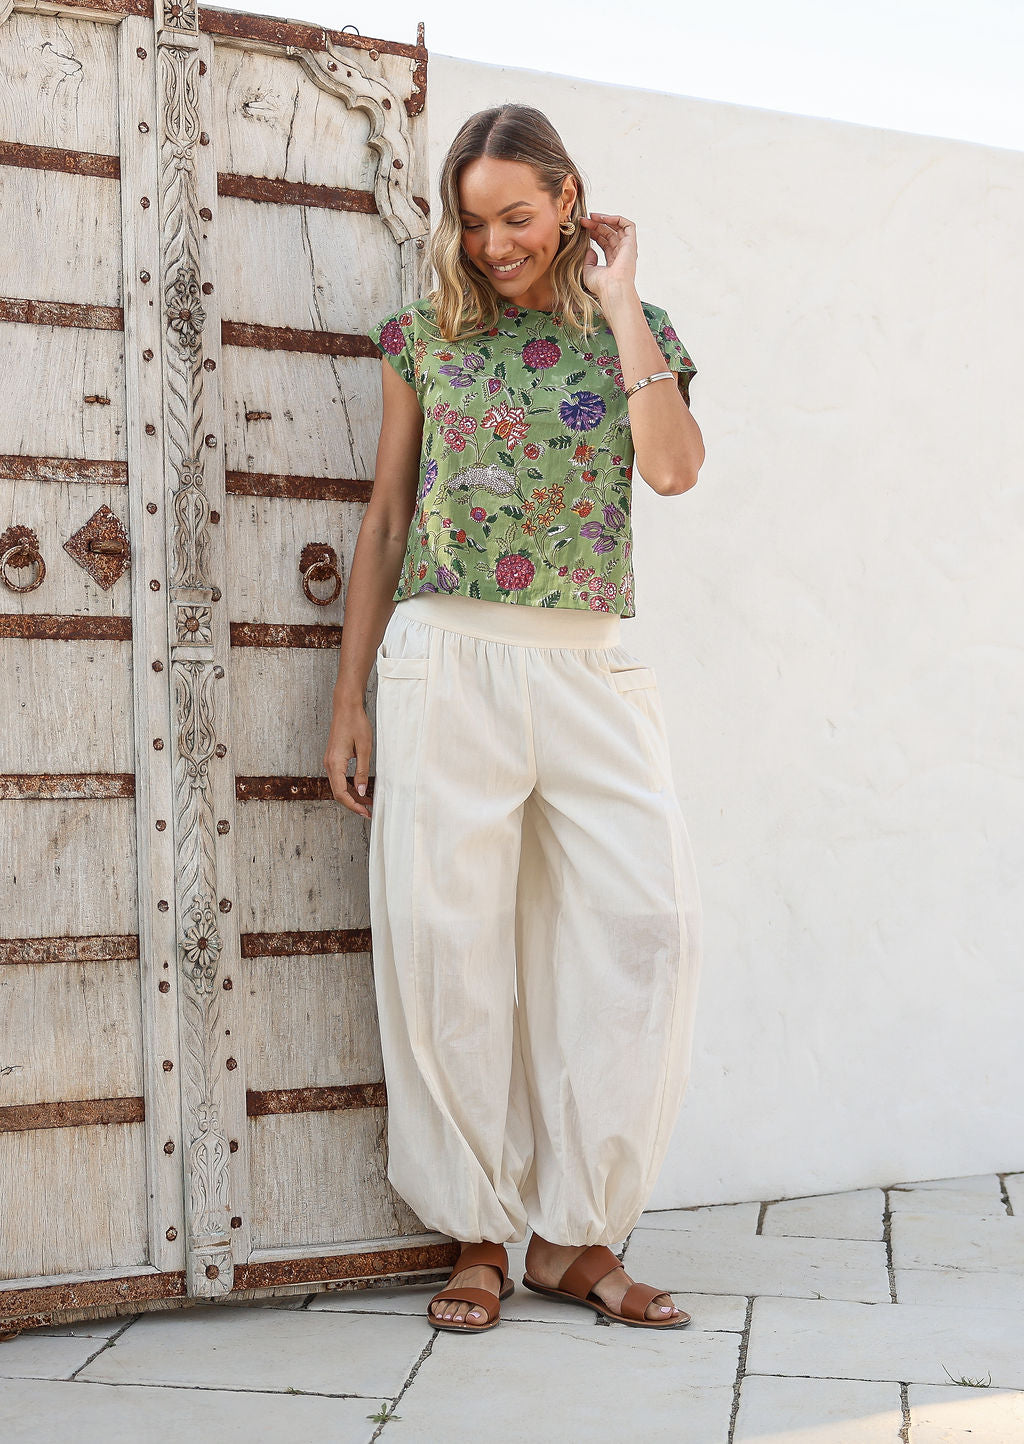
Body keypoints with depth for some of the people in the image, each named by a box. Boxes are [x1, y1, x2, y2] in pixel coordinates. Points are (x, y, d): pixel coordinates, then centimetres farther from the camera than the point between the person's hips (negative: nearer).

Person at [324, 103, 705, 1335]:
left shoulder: (632, 336, 11)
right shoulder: (426, 337, 11)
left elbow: (674, 469, -10)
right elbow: (385, 520, 11)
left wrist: (620, 305, -4)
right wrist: (348, 703, 7)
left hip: (590, 668, 1)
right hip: (445, 658, 0)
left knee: (651, 918, -10)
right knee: (444, 934, -4)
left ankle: (577, 1234, 3)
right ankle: (479, 1235, 10)